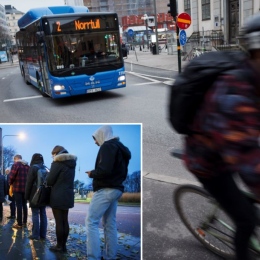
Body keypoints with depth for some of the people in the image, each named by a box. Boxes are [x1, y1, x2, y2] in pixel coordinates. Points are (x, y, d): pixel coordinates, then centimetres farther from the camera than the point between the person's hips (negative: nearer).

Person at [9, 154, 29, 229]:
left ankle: (19, 223, -2)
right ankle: (24, 222, 20)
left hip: (17, 188, -6)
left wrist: (10, 183, 7)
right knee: (24, 204, 14)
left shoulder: (15, 164, -6)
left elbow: (11, 176, -10)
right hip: (26, 188, 6)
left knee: (19, 205, -4)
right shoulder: (27, 166, 12)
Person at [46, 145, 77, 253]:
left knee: (59, 222, -1)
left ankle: (59, 246, 5)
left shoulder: (58, 162, -10)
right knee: (65, 221, 10)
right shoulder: (71, 163, 12)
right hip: (68, 196, 7)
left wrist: (48, 176, 11)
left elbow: (49, 181, -9)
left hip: (58, 197, -7)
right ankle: (63, 245, 15)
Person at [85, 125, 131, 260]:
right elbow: (122, 172, 21)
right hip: (115, 189, 10)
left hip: (105, 190, -10)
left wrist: (91, 173, -5)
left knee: (91, 221, -8)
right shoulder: (121, 148, 19)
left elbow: (104, 170, -23)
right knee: (110, 224, 9)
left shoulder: (107, 146, -10)